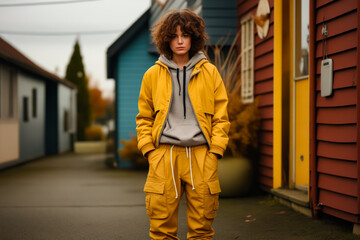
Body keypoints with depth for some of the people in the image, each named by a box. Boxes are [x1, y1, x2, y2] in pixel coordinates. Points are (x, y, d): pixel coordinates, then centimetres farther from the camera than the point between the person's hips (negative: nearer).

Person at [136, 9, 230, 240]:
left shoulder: (210, 73, 8)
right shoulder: (153, 75, 9)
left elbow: (221, 117, 8)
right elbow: (144, 118, 13)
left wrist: (215, 151, -2)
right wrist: (149, 150, 1)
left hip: (201, 155, 0)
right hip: (164, 156, 0)